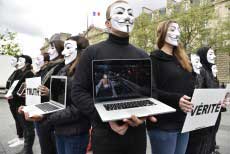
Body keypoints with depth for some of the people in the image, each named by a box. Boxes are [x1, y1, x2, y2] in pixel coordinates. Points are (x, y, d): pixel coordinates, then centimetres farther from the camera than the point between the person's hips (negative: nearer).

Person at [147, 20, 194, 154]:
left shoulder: (182, 60, 15)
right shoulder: (154, 59, -7)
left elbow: (190, 87, 18)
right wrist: (175, 99, -28)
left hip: (184, 123, 7)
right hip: (163, 125, -7)